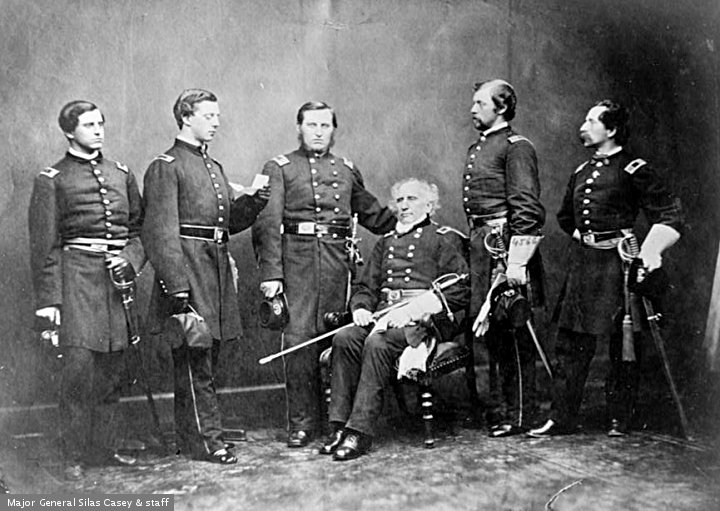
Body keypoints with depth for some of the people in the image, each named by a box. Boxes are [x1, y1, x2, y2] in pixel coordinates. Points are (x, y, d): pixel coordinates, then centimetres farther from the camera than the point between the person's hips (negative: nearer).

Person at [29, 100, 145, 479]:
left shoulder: (121, 174, 16)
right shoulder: (52, 179, 3)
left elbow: (142, 226, 18)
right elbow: (43, 245, -2)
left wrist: (131, 257, -2)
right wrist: (47, 299, -7)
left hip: (117, 277, 4)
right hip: (77, 276, -4)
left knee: (112, 369, 7)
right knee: (79, 364, -9)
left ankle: (104, 447, 20)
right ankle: (74, 456, 3)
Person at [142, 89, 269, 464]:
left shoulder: (214, 167, 19)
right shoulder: (165, 166, -6)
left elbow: (229, 221, 20)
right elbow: (161, 232, -14)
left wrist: (254, 200, 1)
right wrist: (177, 286, -21)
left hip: (218, 267, 9)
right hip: (189, 267, -8)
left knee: (208, 354, 12)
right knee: (194, 356, -4)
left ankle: (189, 435, 23)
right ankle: (206, 437, 3)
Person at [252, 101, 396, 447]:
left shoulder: (348, 170, 19)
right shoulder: (279, 168, 6)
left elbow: (373, 215, 27)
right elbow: (267, 224, -3)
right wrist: (270, 273, -12)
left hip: (338, 259, 3)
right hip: (297, 259, -3)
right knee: (298, 337, -6)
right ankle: (301, 423, 2)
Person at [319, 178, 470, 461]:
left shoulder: (446, 239, 8)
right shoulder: (385, 242, 27)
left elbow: (460, 291, -3)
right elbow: (365, 286, 23)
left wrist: (415, 309, -14)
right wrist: (361, 308, 0)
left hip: (423, 319, -5)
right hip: (383, 314, 5)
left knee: (378, 343, -33)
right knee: (344, 339, -24)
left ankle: (360, 431, -31)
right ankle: (339, 425, -22)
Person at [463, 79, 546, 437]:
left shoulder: (516, 147, -7)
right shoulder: (476, 149, 19)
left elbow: (527, 209, -15)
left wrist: (516, 262, -20)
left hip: (505, 244, -9)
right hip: (480, 246, 9)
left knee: (513, 334, -2)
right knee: (490, 330, 13)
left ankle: (519, 414, 8)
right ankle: (498, 406, 24)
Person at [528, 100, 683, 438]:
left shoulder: (633, 170, -5)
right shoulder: (581, 173, 14)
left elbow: (670, 215, -5)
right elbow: (565, 218, 28)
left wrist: (648, 253, -10)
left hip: (617, 262, -6)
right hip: (582, 263, 6)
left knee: (622, 345, 4)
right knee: (571, 344, 4)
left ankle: (620, 420, 17)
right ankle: (561, 419, 10)